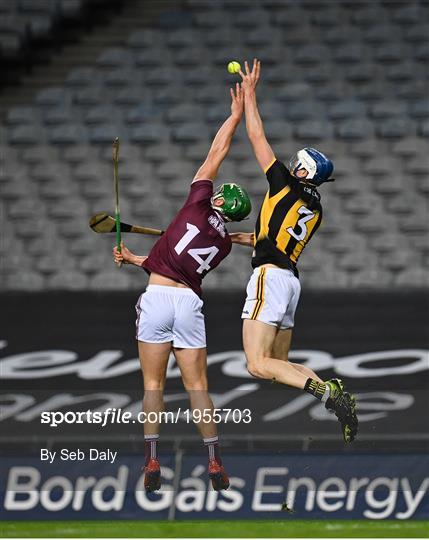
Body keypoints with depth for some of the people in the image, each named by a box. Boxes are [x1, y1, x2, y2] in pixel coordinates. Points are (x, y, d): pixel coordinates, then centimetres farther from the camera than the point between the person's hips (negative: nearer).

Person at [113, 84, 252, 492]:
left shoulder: (199, 205, 3)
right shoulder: (224, 242, 17)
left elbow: (215, 154, 9)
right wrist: (135, 260, 30)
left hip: (158, 296, -4)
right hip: (189, 301, 4)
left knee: (153, 384, 3)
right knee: (197, 385, 9)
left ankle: (152, 464, -3)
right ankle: (215, 465, 4)